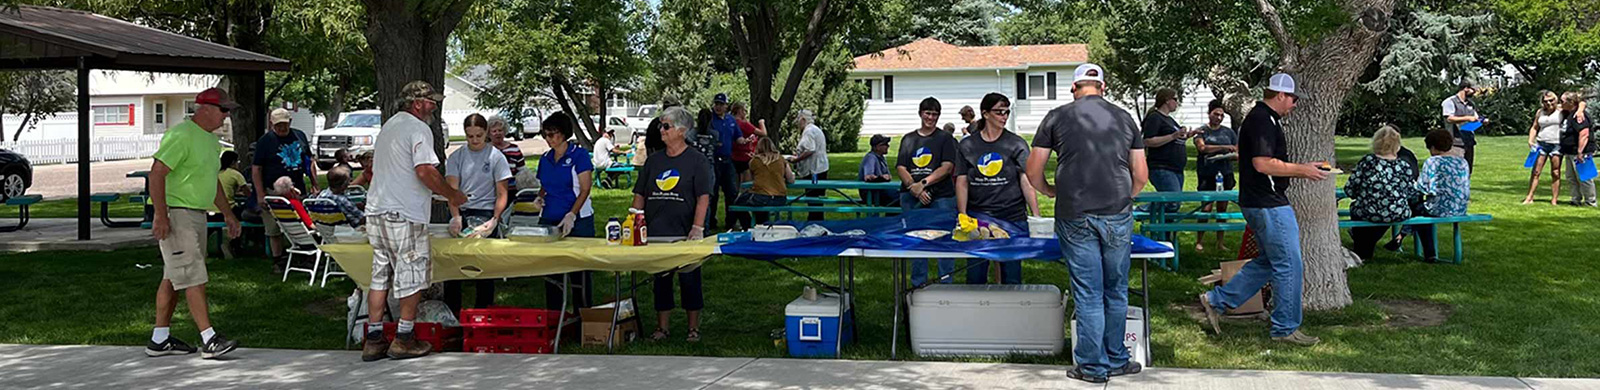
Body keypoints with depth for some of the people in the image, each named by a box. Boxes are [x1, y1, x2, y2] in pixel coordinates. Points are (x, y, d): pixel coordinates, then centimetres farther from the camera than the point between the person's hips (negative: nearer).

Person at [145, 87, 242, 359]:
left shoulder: (210, 139, 16)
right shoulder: (181, 135, -15)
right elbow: (156, 173, -20)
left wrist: (227, 213, 25)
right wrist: (161, 216, -24)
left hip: (197, 215, 10)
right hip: (177, 215, -10)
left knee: (173, 278, 12)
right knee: (193, 278, -11)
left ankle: (159, 340, 18)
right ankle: (209, 340, -13)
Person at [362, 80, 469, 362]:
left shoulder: (388, 126, 19)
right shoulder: (418, 128, -10)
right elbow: (425, 171, -20)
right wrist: (453, 195, -6)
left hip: (377, 211, 9)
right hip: (405, 215, -9)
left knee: (380, 276, 10)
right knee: (412, 276, 1)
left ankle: (374, 339, 12)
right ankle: (404, 339, 4)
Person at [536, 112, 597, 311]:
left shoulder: (579, 154, -4)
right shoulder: (545, 159, 14)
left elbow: (585, 189, -9)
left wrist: (571, 215, -21)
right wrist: (540, 198, -1)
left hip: (577, 222, -5)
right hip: (549, 220, 5)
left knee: (578, 273, -3)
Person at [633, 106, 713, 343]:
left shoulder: (696, 160, -3)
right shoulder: (654, 161, 10)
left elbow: (703, 197, -10)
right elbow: (640, 195, 12)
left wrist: (697, 228, -20)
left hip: (685, 235, -4)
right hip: (656, 234, 4)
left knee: (689, 280, 4)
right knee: (660, 280, 10)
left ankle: (693, 328, 15)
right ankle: (662, 327, 19)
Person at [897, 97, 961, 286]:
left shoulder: (945, 138, 6)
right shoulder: (908, 139, 14)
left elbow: (947, 167, -6)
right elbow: (900, 168, 5)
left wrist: (923, 183, -14)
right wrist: (914, 187, -12)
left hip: (941, 196, -3)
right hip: (912, 198, 3)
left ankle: (945, 284, 2)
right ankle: (918, 284, 15)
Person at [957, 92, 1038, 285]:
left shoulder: (1016, 144, 3)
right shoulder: (967, 145, 7)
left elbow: (1027, 182, -2)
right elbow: (962, 182, 7)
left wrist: (1036, 217, -11)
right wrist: (962, 217, -2)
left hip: (1012, 218, -1)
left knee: (1011, 276, 3)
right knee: (975, 276, 3)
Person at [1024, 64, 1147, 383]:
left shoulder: (1057, 117, 2)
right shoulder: (1124, 118, 8)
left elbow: (1033, 172, 4)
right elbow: (1141, 175, 9)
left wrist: (1051, 192, 23)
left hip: (1074, 216, -1)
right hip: (1117, 215, 1)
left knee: (1088, 295, 4)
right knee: (1116, 292, 13)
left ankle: (1093, 367, 11)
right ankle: (1116, 361, 23)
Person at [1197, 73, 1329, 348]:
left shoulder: (1263, 119, 17)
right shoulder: (1263, 120, -17)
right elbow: (1263, 163, -25)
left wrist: (1301, 171, 17)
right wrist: (1301, 170, -16)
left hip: (1259, 203, 11)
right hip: (1268, 204, -11)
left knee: (1271, 262, 17)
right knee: (1289, 266, -2)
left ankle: (1217, 300, 18)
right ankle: (1286, 328, 8)